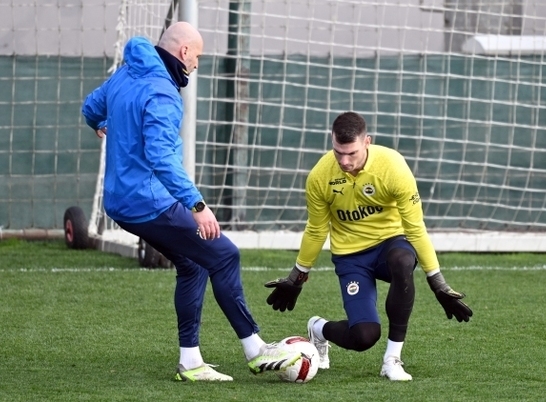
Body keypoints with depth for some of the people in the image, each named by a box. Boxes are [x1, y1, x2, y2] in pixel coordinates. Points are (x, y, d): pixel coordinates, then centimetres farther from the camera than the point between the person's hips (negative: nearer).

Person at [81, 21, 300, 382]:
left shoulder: (124, 76, 10)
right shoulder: (161, 93, -20)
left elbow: (91, 107, 29)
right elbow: (162, 158, -31)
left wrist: (101, 127, 54)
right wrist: (198, 205, -36)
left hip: (122, 201, 10)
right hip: (152, 203, -10)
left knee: (191, 264, 16)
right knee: (223, 256, -4)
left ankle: (190, 362, 14)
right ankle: (256, 351, 0)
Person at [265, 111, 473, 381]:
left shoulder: (392, 166, -21)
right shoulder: (319, 176, -16)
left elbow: (415, 227, -14)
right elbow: (316, 231, 2)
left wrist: (439, 285, -14)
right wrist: (297, 277, 11)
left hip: (390, 241, 0)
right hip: (350, 254, 0)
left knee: (402, 261, -39)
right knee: (364, 336, -18)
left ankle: (393, 358, -25)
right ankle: (319, 330, 21)